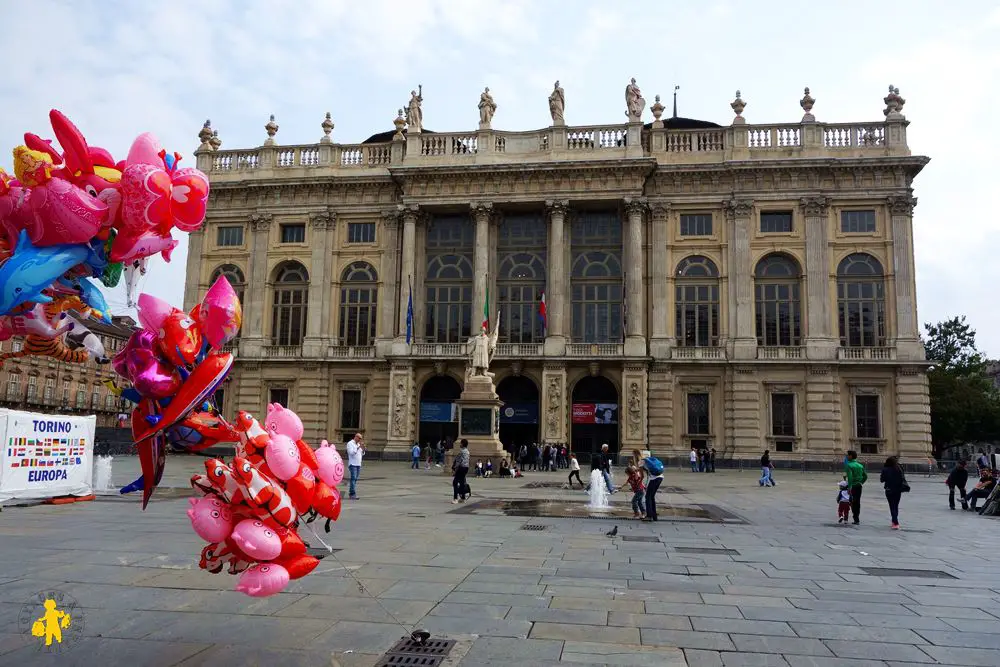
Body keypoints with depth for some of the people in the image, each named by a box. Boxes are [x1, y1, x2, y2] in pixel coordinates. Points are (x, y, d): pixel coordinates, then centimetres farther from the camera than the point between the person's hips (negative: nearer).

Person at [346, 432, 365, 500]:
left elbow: (362, 454, 17)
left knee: (355, 479, 6)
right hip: (352, 464, -8)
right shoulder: (350, 443, -5)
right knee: (353, 478, -15)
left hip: (358, 464, 8)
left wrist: (363, 448, 0)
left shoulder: (358, 444, 18)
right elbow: (351, 452, -18)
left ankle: (350, 494, 10)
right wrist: (358, 447, -18)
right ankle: (353, 494, -20)